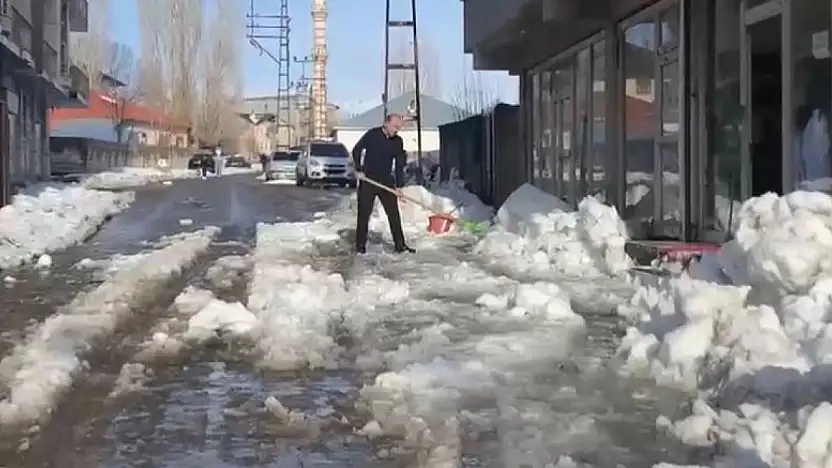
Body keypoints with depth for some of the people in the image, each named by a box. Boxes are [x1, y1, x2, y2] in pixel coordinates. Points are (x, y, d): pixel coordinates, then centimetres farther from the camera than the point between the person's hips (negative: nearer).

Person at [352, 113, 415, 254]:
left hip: (387, 182, 3)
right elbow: (356, 150, -1)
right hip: (367, 181, -3)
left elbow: (400, 165, 2)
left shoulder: (398, 141, 2)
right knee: (364, 214, 2)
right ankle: (360, 245, 11)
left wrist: (399, 186, -4)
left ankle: (400, 245, 9)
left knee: (394, 214, 2)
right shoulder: (372, 134, -9)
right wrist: (359, 170, -9)